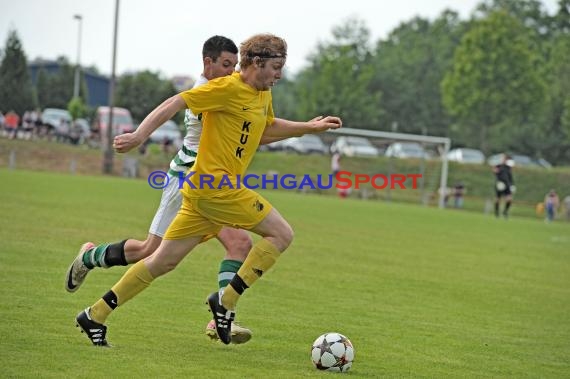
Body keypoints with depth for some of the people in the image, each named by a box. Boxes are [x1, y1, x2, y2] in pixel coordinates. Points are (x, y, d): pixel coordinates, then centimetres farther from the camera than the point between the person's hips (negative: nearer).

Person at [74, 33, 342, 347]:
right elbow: (176, 103, -15)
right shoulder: (228, 88, -12)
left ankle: (95, 316, 13)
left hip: (204, 190, 9)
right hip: (216, 186, -9)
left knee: (163, 262, 10)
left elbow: (268, 128, 36)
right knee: (281, 234, -7)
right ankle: (226, 300, -6)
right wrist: (139, 135, -22)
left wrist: (310, 127, 29)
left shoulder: (263, 96, 17)